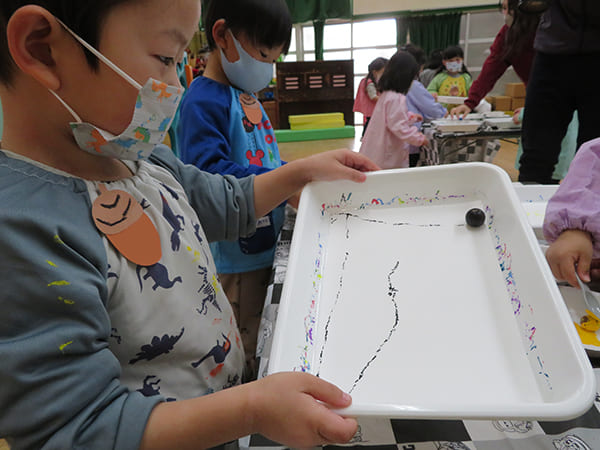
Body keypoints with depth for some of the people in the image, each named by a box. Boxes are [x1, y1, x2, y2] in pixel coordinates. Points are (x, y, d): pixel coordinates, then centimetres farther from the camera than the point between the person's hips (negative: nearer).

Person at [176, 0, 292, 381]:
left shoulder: (249, 98, 13)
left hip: (265, 246, 9)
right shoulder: (204, 101, -16)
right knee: (243, 359, 7)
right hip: (235, 257, -9)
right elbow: (211, 172, -27)